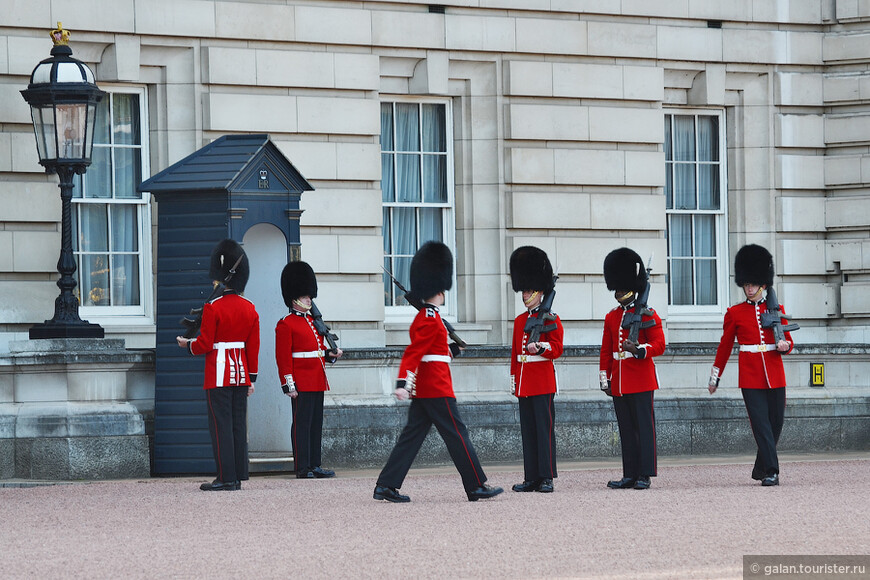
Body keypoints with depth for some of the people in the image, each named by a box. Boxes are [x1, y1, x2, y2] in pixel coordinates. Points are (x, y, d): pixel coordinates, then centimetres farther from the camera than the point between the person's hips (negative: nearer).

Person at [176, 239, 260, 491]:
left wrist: (187, 344, 9)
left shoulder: (213, 307, -13)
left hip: (219, 376, -6)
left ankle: (226, 478, -6)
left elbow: (204, 345, -12)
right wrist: (251, 379, 15)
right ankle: (239, 476, 10)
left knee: (221, 425, -4)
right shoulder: (249, 308, 6)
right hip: (241, 374, 6)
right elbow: (254, 347, 9)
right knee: (239, 425, 8)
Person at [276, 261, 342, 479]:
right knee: (302, 423, -7)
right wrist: (289, 384, -17)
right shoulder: (286, 325, -7)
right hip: (302, 384, -8)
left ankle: (315, 465, 13)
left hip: (317, 383, 8)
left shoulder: (313, 321, 18)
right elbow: (283, 357, -12)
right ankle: (302, 468, -5)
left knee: (316, 423, 9)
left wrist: (330, 354, 5)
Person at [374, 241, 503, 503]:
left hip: (423, 389, 10)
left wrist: (451, 350, 23)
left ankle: (386, 486, 3)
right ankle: (477, 487, 1)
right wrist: (403, 383, -29)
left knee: (412, 436, 7)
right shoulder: (430, 319, -14)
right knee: (457, 434, -4)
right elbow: (413, 352, -22)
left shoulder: (423, 317, 17)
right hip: (437, 388, -10)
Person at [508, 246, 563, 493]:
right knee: (527, 430, 6)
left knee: (544, 428, -6)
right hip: (524, 384, 6)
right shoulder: (520, 320, 16)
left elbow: (556, 349, -9)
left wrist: (540, 347, -28)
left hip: (543, 381, -6)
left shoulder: (551, 319, -2)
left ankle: (546, 478, -5)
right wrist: (513, 380, 15)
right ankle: (531, 478, 8)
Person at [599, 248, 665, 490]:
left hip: (641, 381, -6)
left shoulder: (647, 314, -2)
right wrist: (604, 378, 12)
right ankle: (630, 475, 10)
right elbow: (606, 351, 18)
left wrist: (638, 349, -25)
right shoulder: (612, 317, 15)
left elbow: (659, 345, -8)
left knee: (644, 426, -4)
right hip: (619, 384, 6)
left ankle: (645, 475, -3)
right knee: (626, 429, 7)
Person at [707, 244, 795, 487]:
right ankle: (771, 472, -13)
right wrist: (714, 377, 13)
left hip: (775, 375, 2)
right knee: (761, 423, -11)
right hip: (750, 376, -2)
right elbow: (724, 347, 11)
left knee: (776, 423, 6)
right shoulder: (735, 313, 4)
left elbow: (788, 341, 13)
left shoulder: (777, 309, 9)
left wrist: (784, 346, -12)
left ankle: (760, 469, 23)